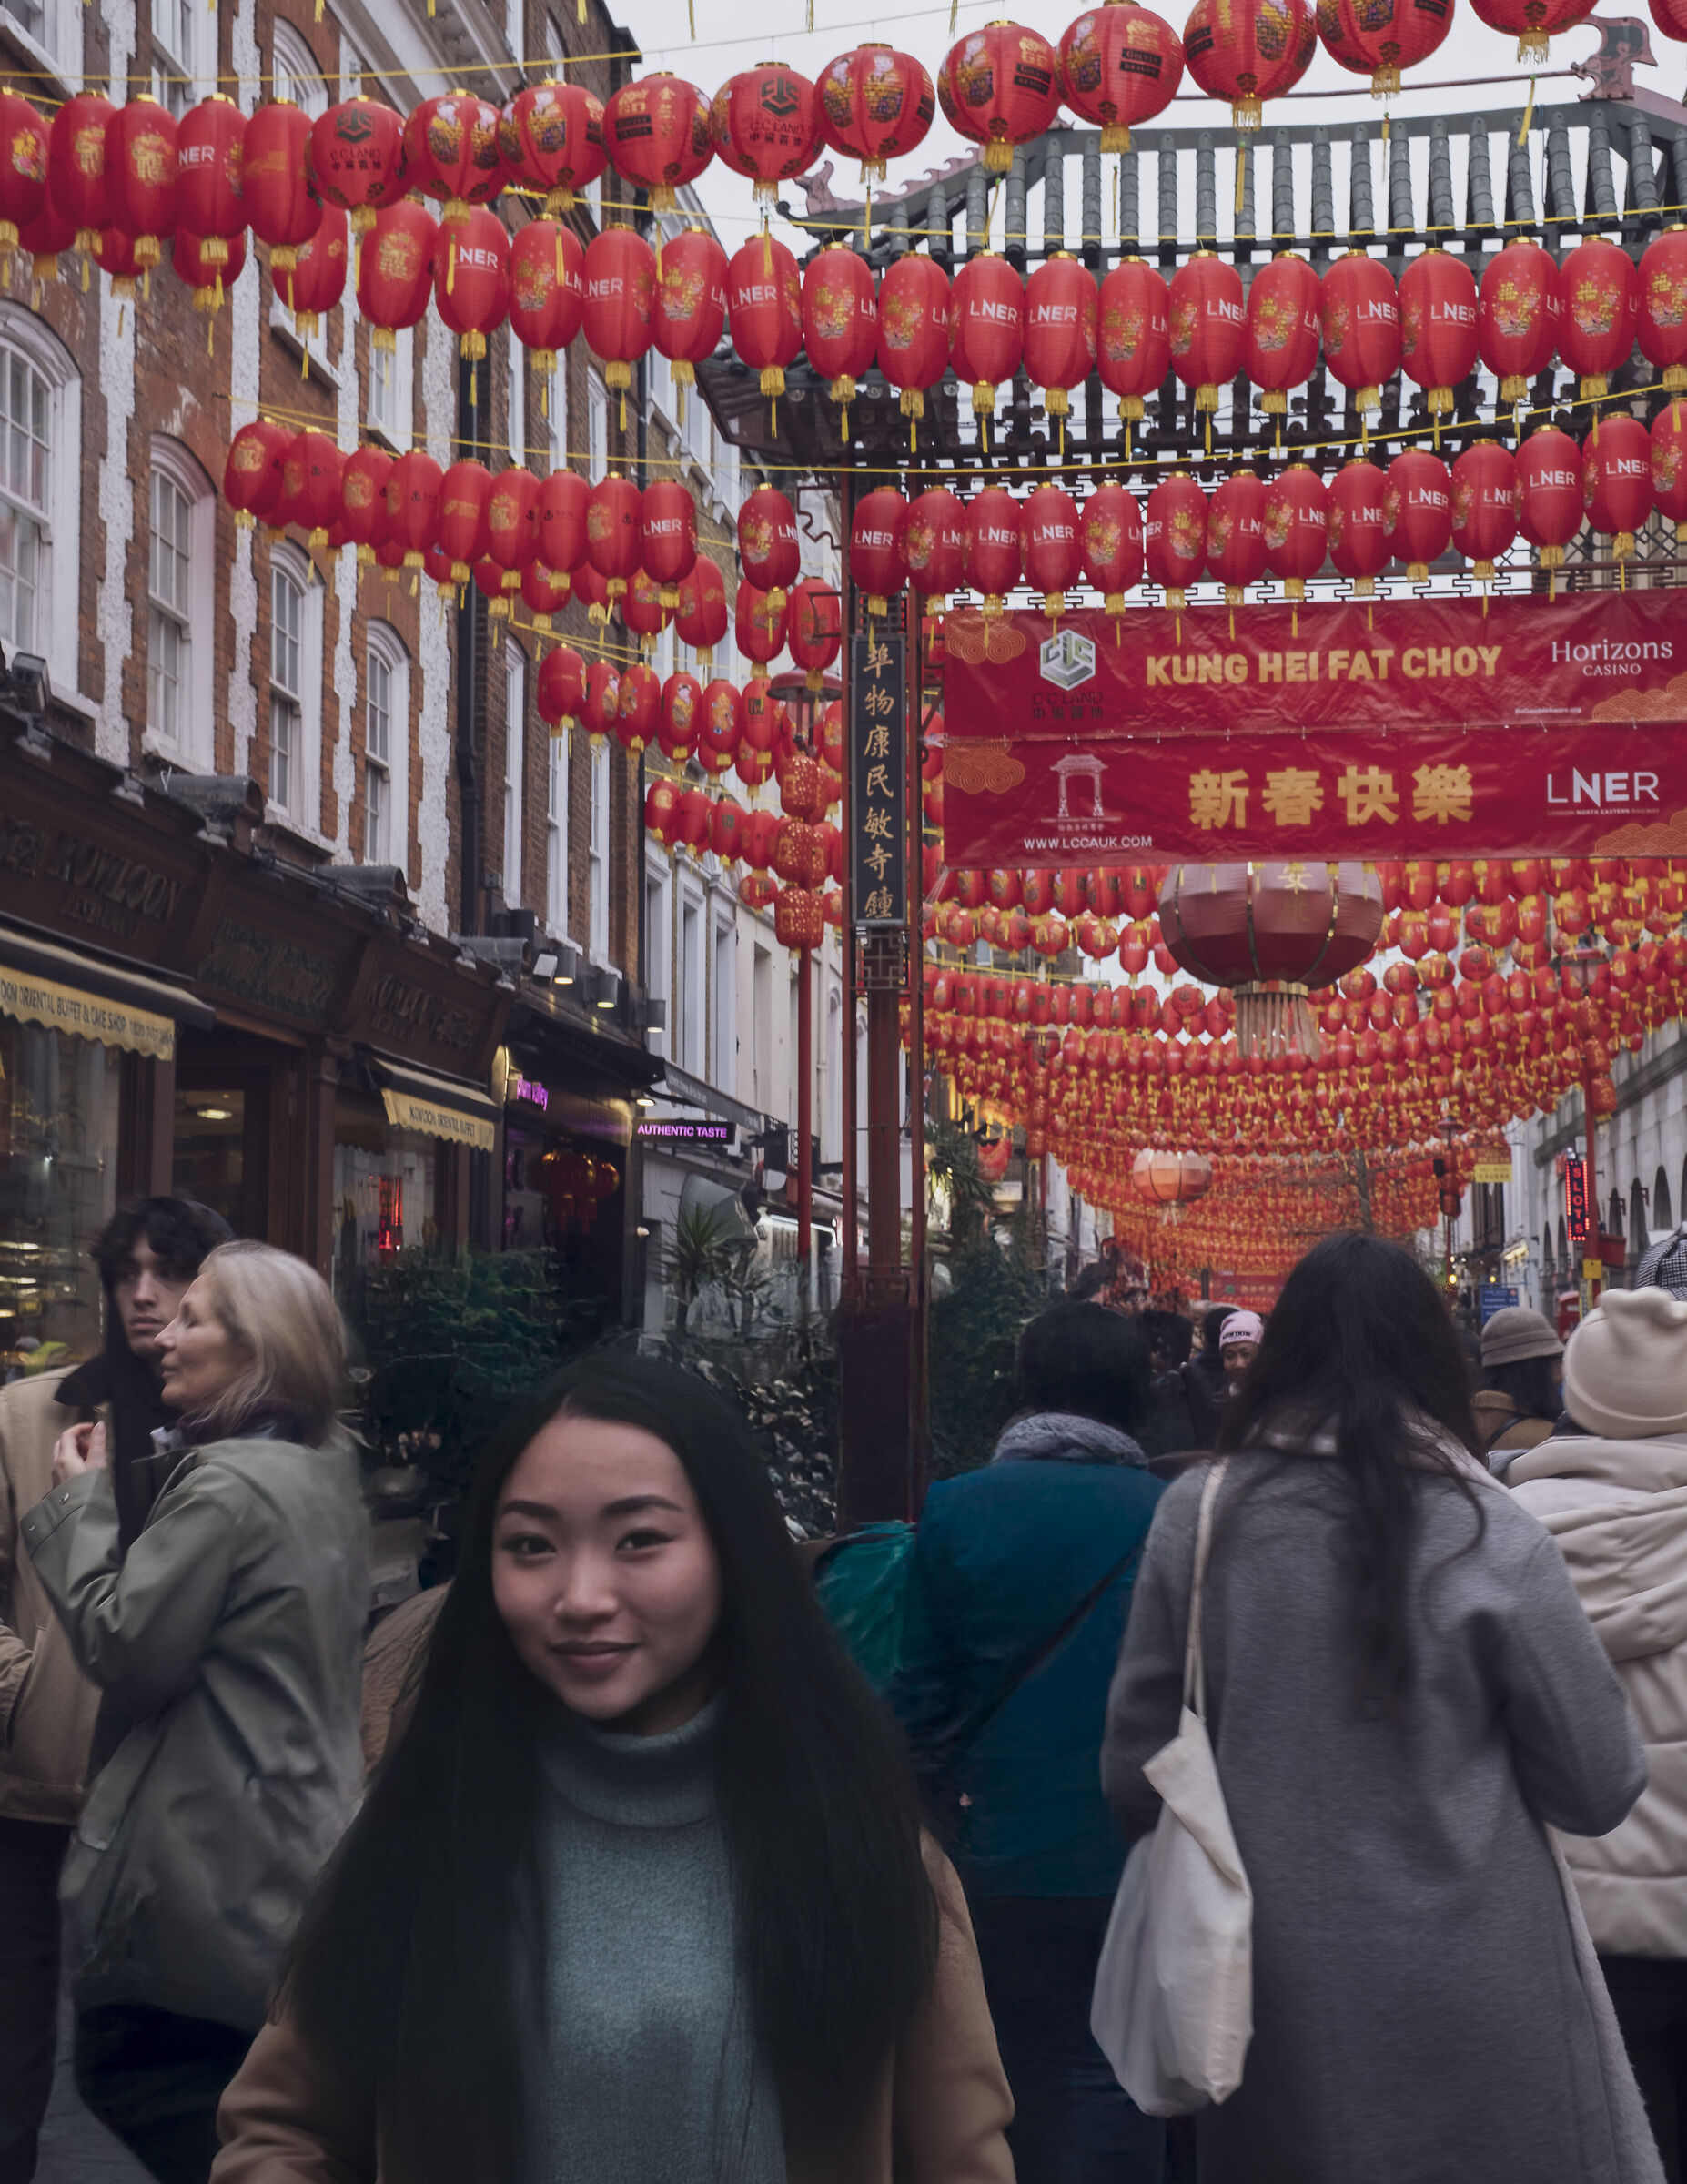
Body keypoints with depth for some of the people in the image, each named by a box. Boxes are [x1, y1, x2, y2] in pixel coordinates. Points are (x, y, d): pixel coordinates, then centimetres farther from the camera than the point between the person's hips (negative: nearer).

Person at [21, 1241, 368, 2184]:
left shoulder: (227, 1485, -19)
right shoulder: (328, 1477, 10)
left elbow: (123, 1652, -16)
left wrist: (83, 1501, -6)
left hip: (207, 1883, -9)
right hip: (300, 1851, 9)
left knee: (134, 2076, 2)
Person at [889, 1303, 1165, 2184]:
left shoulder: (955, 1508, -7)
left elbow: (920, 1693, -4)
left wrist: (958, 1796, 10)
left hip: (1007, 1854, 1)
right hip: (1145, 1855, -1)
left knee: (1024, 2075, 15)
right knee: (1116, 2072, 9)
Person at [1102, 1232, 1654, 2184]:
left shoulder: (1198, 1514, -5)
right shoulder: (1489, 1534, -11)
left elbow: (1134, 1773, 0)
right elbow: (1600, 1786, -5)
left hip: (1269, 1992, 2)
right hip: (1467, 1997, -2)